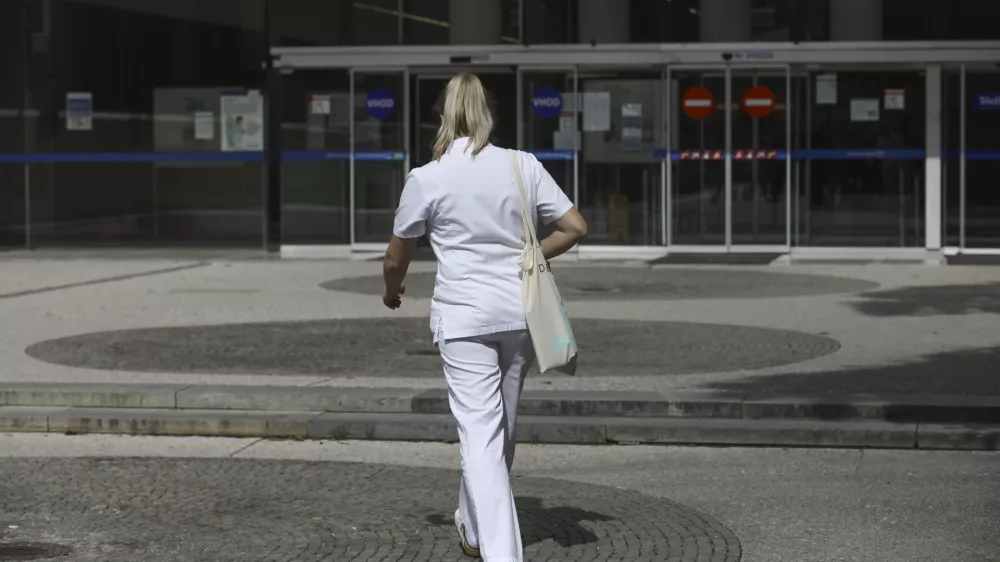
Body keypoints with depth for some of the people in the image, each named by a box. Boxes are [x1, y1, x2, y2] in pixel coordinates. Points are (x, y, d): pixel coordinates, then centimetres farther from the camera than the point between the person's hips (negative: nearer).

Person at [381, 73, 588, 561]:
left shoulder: (427, 179, -6)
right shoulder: (523, 166, 0)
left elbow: (396, 258, 4)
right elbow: (574, 227, 1)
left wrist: (392, 291, 26)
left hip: (464, 318, -4)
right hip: (520, 314, 4)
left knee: (481, 435, -4)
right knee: (500, 430, 19)